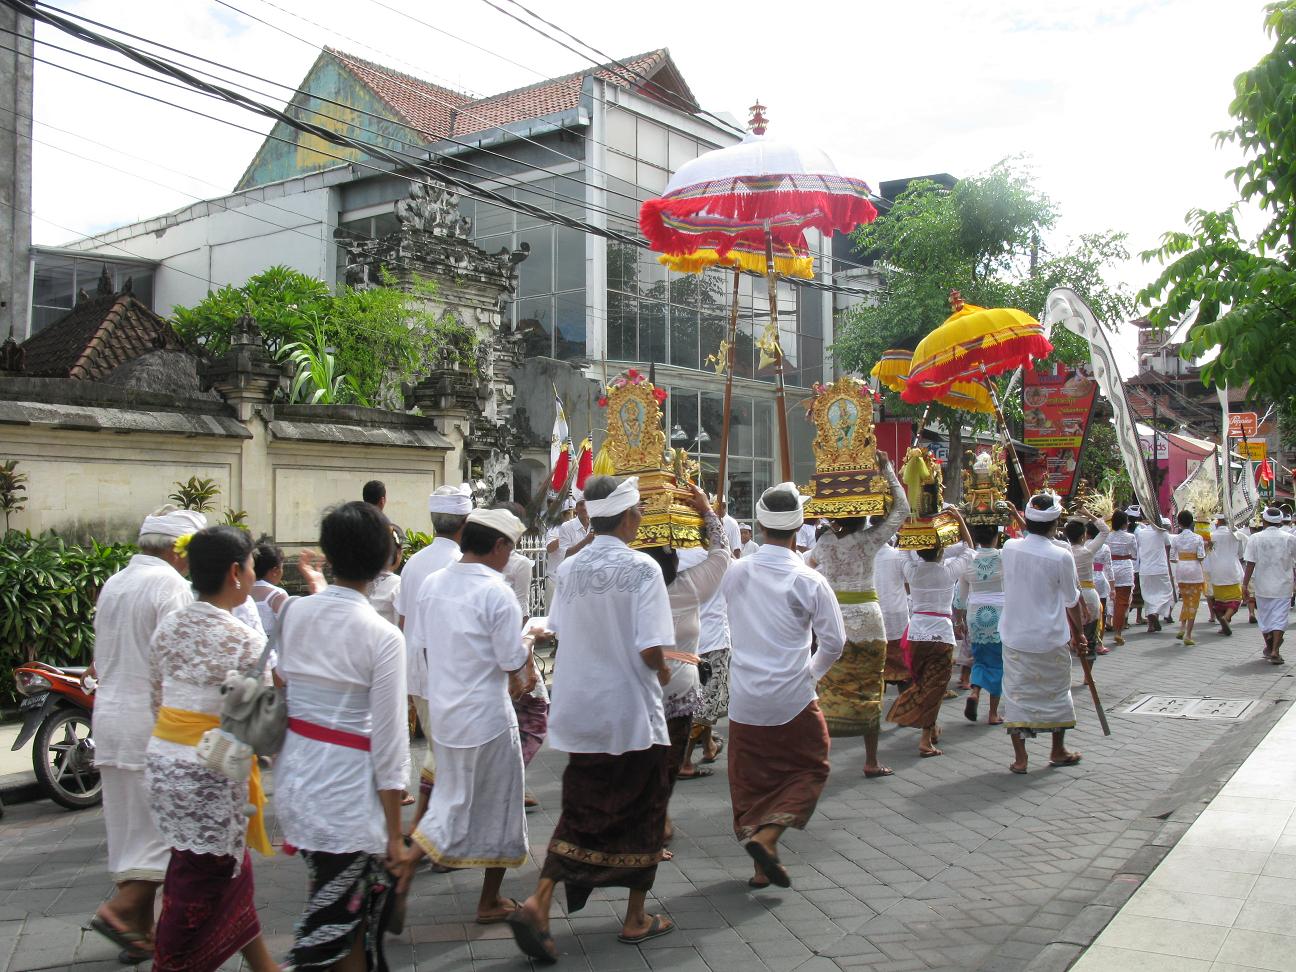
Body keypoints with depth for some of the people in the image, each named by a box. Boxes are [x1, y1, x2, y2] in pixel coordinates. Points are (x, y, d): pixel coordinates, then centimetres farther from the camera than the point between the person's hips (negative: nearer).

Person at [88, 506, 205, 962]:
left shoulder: (113, 584, 12)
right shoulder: (169, 584, -13)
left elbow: (100, 661, 18)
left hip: (108, 715, 8)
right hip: (153, 719, -8)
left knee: (129, 828, 13)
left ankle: (139, 929, 19)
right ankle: (121, 908, -6)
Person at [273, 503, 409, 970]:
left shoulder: (296, 612, -2)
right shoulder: (383, 637, -16)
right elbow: (388, 740, -15)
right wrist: (394, 834, -8)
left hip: (295, 775, 6)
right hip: (346, 787, -6)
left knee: (323, 894, 26)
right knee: (347, 930, 10)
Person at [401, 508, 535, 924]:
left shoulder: (431, 584, 2)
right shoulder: (496, 592, -19)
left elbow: (424, 646, 10)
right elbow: (514, 661, -17)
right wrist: (527, 647, 6)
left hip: (443, 712, 6)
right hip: (487, 715, -6)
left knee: (452, 802, 21)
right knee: (497, 805, 11)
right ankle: (490, 902, 23)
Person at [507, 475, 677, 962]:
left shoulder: (569, 569, 0)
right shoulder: (641, 568, -16)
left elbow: (560, 633, 7)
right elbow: (651, 648, -20)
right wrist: (663, 672, 1)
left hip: (579, 711, 5)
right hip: (632, 712, -5)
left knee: (581, 812, 15)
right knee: (640, 812, 13)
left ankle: (538, 903, -1)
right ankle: (636, 918, 24)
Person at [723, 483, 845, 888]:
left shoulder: (735, 573, -1)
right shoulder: (809, 581, -12)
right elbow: (835, 641, -6)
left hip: (744, 698, 4)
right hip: (792, 698, -4)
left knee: (750, 778, 16)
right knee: (809, 770, 15)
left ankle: (761, 866, 18)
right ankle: (766, 836, -4)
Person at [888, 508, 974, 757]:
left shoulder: (911, 569, -3)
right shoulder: (949, 570, -8)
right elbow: (968, 548, 8)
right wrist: (959, 518, 5)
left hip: (916, 631, 3)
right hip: (941, 633, -3)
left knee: (921, 681, 19)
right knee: (934, 685, 0)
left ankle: (932, 728, 30)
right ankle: (925, 737, -7)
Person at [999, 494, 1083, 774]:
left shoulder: (1009, 548, -6)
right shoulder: (1061, 556, -14)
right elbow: (1072, 601, -2)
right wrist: (1078, 634, 10)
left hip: (1014, 636, 2)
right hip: (1051, 639, -2)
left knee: (1017, 694, 7)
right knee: (1057, 693, 16)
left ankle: (1019, 758, 6)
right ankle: (1058, 751, 29)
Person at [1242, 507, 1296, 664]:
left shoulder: (1255, 538, -7)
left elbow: (1250, 564, -10)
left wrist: (1245, 583, -4)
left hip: (1262, 586, 1)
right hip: (1283, 586, -1)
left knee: (1265, 617, 15)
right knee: (1279, 619, 1)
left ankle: (1269, 648, 29)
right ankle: (1275, 651, -9)